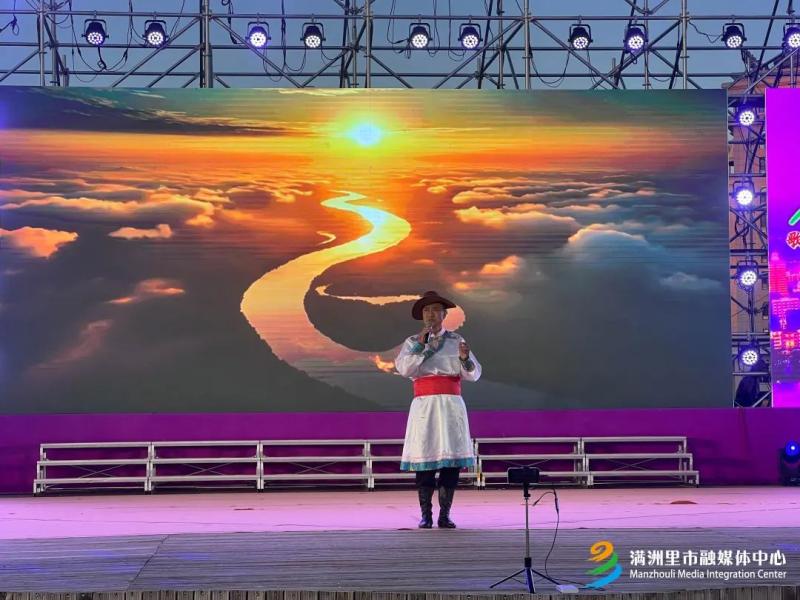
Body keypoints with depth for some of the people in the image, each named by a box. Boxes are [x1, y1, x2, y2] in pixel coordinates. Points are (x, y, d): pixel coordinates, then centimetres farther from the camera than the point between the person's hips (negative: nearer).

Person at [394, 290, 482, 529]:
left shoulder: (456, 341, 11)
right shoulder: (412, 342, 10)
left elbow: (473, 375, 5)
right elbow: (403, 368, -7)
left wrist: (465, 358, -14)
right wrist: (421, 345, -11)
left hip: (451, 404, 1)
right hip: (424, 403, -1)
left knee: (452, 457, -3)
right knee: (424, 455, -5)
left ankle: (445, 515, 2)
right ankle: (426, 515, 0)